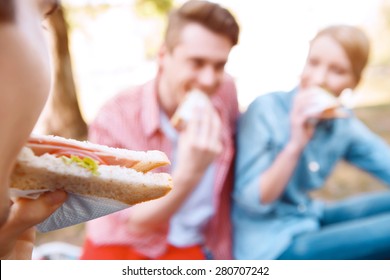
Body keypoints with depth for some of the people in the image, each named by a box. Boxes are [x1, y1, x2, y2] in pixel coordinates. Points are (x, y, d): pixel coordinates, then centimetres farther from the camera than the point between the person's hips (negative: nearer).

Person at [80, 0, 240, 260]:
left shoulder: (226, 92, -8)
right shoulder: (115, 119, -17)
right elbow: (136, 224, -15)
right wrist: (188, 173, -32)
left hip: (193, 249, 2)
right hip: (122, 249, -1)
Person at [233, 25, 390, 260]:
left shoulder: (344, 124, 0)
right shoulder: (266, 111, -19)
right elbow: (253, 201, -20)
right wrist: (295, 145, -30)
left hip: (309, 220, 7)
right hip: (270, 244, -7)